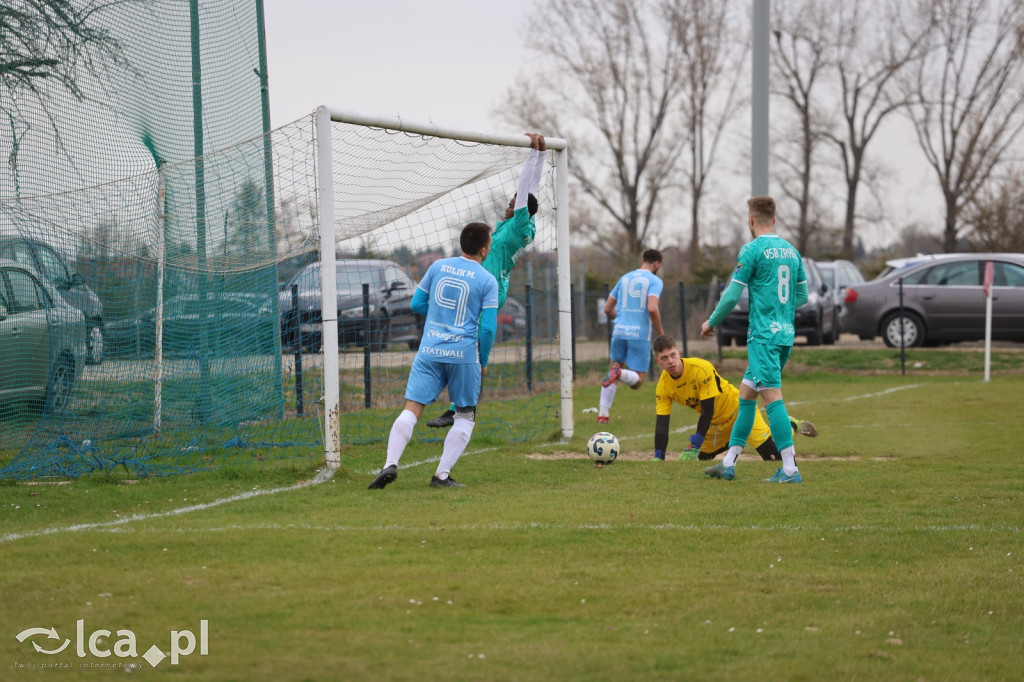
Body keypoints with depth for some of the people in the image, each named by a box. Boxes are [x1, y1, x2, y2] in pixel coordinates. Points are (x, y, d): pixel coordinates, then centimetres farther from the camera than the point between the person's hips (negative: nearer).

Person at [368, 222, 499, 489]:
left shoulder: (438, 266, 8)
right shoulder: (487, 280, -2)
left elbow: (417, 304, 14)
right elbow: (488, 327, -6)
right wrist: (483, 362, 8)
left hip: (429, 352, 2)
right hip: (464, 355, -2)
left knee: (412, 410, -2)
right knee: (465, 417, 12)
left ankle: (391, 464, -21)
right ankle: (442, 475, 2)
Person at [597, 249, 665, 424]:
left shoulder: (624, 278, 15)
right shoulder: (654, 280, -1)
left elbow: (608, 309, 18)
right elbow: (652, 309, -17)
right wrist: (661, 334, -6)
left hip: (619, 332, 4)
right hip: (640, 335, -4)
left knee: (615, 366, 21)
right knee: (637, 381, 4)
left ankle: (602, 414, 9)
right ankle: (619, 373, -30)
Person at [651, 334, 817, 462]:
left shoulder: (701, 368, -32)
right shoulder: (663, 386, -14)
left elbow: (708, 411, -29)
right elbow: (661, 424, -13)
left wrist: (694, 447, -32)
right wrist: (658, 458, -25)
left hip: (737, 408, -6)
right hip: (716, 423, 6)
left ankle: (790, 426, 17)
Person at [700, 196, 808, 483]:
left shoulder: (752, 250, -9)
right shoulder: (791, 251, 12)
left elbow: (732, 295, -9)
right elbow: (802, 296, 18)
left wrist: (711, 322, 5)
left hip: (763, 335, -8)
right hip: (785, 334, 8)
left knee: (772, 396, -9)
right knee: (746, 394, 14)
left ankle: (790, 469, -14)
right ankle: (729, 463, 16)